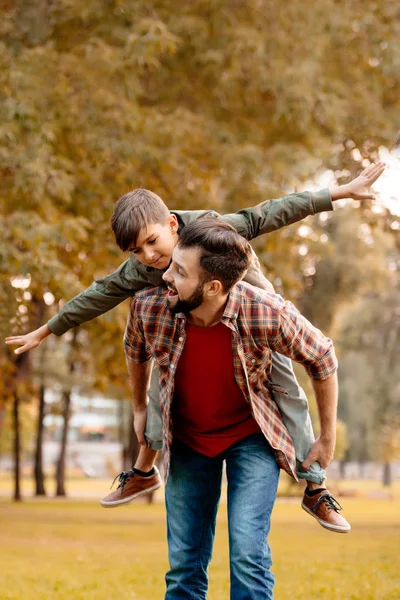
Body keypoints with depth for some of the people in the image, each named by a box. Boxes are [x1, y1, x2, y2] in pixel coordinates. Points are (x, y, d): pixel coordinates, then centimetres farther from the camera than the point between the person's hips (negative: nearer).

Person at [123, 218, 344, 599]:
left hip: (252, 438, -3)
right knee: (183, 565, 6)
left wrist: (328, 437, -1)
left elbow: (322, 360, -10)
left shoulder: (268, 314, -30)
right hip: (187, 440, 3)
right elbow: (136, 351, 5)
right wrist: (139, 408, 19)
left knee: (247, 553, -15)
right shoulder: (149, 307, -22)